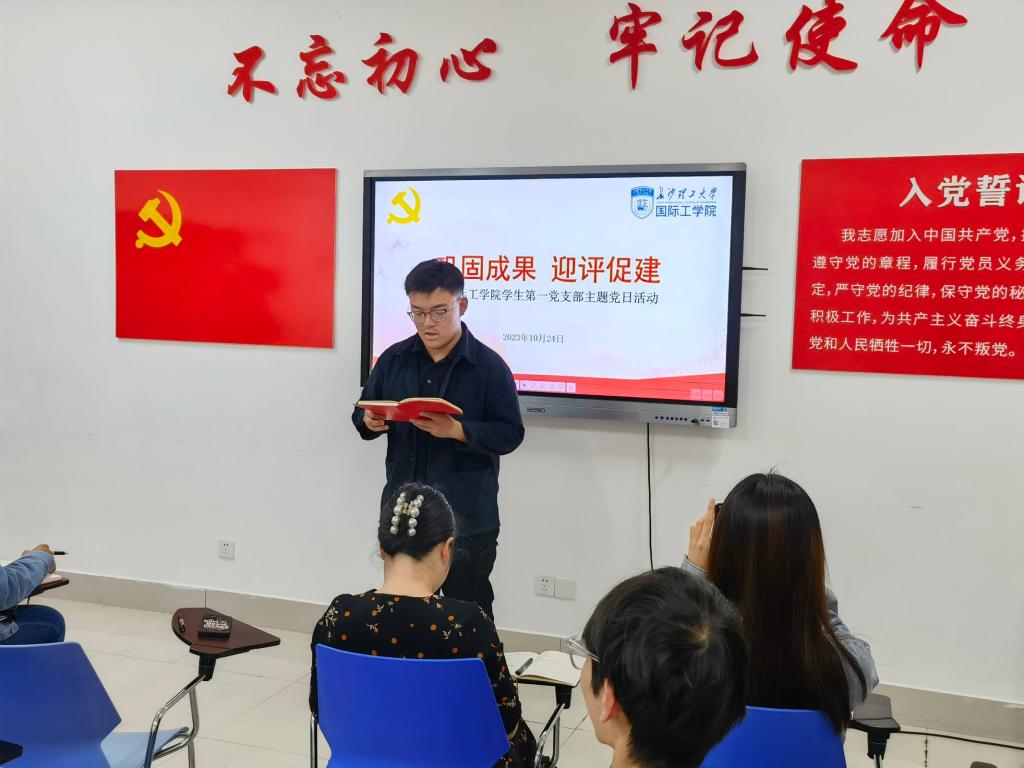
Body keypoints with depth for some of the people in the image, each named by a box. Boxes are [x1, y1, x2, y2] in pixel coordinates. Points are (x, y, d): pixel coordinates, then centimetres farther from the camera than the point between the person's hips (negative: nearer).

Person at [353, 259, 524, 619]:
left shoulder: (489, 366, -8)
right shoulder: (394, 359, 5)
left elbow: (510, 433, -9)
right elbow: (363, 411, 13)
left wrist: (457, 430, -24)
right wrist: (368, 421, -11)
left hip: (468, 521, -4)